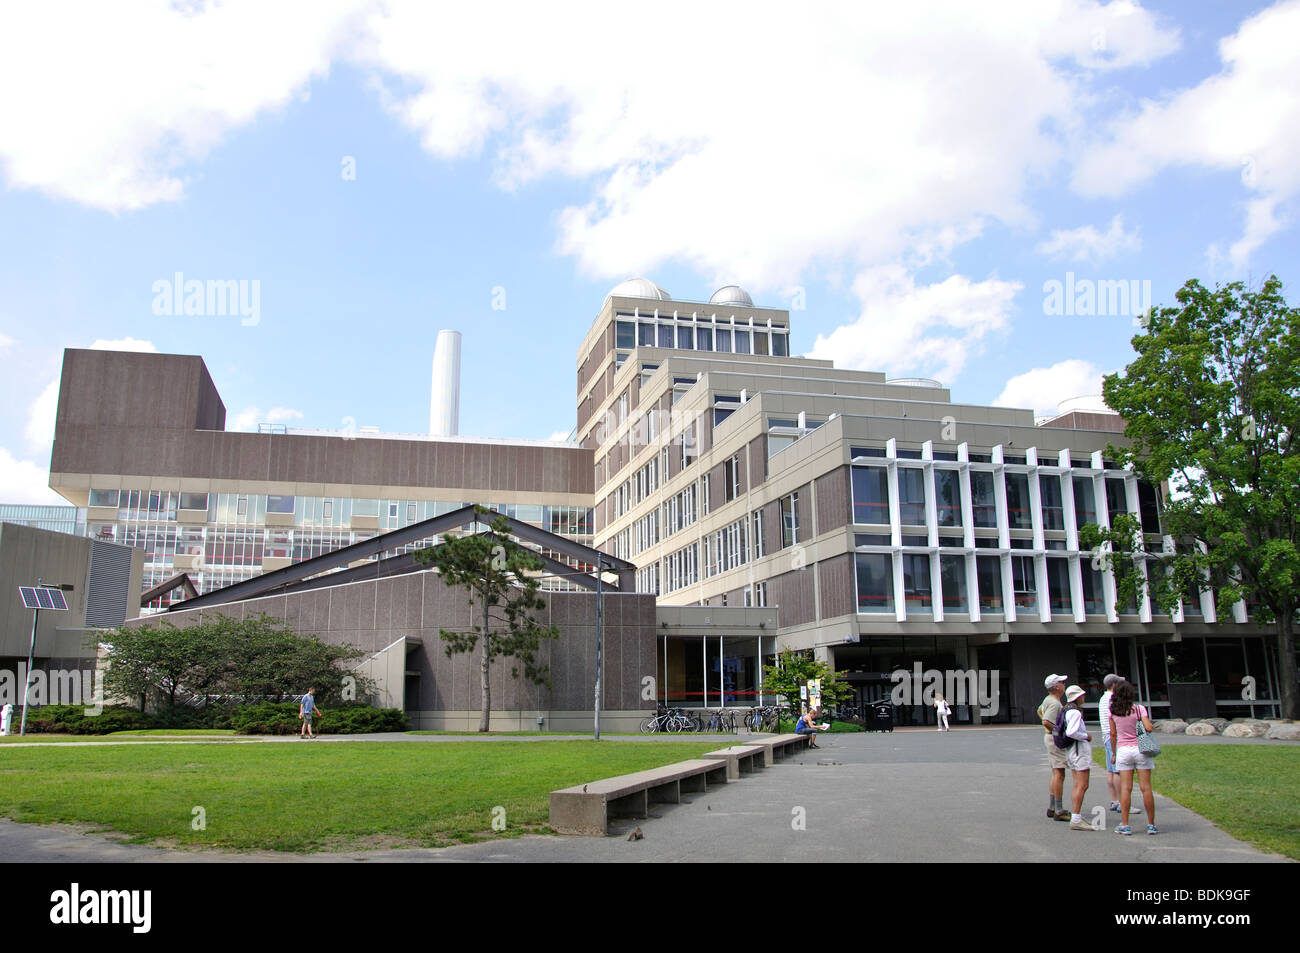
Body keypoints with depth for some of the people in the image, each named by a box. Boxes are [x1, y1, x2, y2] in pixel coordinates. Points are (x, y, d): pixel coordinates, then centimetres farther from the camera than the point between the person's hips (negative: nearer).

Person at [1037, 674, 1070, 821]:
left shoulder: (1048, 700, 12)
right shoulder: (1054, 703, -20)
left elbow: (1040, 711, 31)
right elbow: (1046, 722, -30)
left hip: (1050, 737, 11)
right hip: (1056, 739, -11)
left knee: (1054, 773, 15)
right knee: (1059, 774, -10)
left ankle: (1051, 808, 21)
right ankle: (1058, 811, -11)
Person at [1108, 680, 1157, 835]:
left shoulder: (1113, 711, 1)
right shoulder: (1138, 708, -5)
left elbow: (1113, 734, 5)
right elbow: (1149, 727, -17)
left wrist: (1114, 753, 13)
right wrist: (1152, 726, 7)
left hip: (1123, 750, 1)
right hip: (1140, 749, -1)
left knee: (1125, 788, 1)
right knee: (1146, 788, 4)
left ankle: (1124, 825, -2)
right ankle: (1151, 825, 8)